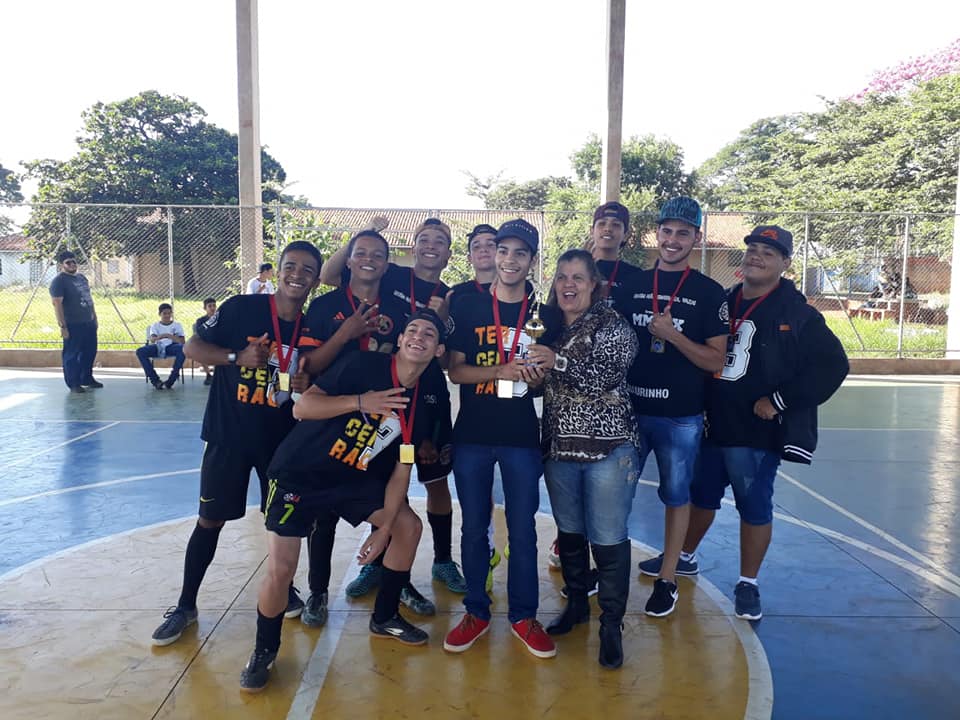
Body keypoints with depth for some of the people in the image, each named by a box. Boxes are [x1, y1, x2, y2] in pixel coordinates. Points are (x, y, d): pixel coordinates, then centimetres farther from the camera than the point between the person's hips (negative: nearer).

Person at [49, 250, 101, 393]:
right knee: (72, 354, 1)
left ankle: (87, 378, 29)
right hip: (73, 325, -8)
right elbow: (57, 304, -17)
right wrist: (62, 326, -21)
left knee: (90, 351, 15)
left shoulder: (82, 277, 13)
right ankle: (73, 384, 9)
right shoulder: (58, 281, -12)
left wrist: (94, 316, 18)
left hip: (89, 322, 8)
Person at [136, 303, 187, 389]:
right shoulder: (155, 325, 13)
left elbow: (183, 342, -1)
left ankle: (171, 380, -31)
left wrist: (171, 336, -21)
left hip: (171, 347, -2)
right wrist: (160, 337, -31)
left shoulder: (177, 325, 12)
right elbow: (152, 340, -6)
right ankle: (155, 380, -23)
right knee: (140, 351, -26)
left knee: (182, 348, -37)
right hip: (158, 347, 2)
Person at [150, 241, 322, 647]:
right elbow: (193, 347, -8)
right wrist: (237, 357, -23)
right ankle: (185, 605, 22)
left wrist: (307, 385, -14)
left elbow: (316, 381, 9)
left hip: (281, 438, 3)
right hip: (228, 435, -2)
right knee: (210, 520, 5)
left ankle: (284, 590, 34)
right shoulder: (241, 308, -11)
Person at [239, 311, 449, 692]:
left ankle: (385, 617, 27)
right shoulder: (363, 364, -20)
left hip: (354, 478, 6)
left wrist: (384, 528, -6)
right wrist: (361, 401, -33)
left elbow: (402, 468, -2)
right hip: (299, 473, -5)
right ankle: (264, 651, 16)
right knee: (280, 570, -14)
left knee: (408, 526, 4)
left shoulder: (428, 399, -4)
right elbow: (302, 407, -22)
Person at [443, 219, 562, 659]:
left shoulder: (546, 316, 5)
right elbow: (455, 370, -3)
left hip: (522, 437, 0)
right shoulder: (468, 309, 3)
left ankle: (524, 616, 23)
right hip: (472, 435, 0)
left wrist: (538, 378, -14)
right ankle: (476, 612, 25)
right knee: (474, 528, 9)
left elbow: (552, 374, 9)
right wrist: (503, 371, -19)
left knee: (523, 528, 7)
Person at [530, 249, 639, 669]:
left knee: (608, 537, -1)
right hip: (559, 446, 5)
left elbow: (608, 375, -20)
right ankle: (576, 603, 34)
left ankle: (612, 624, 14)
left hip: (607, 445, -5)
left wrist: (559, 360, -27)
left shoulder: (613, 325, -5)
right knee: (569, 531, 15)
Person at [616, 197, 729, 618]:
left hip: (681, 416, -2)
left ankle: (667, 579, 24)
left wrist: (674, 336, -20)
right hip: (630, 408, 3)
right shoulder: (632, 284, 5)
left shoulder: (709, 293, -3)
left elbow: (716, 361, -6)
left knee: (676, 495, 10)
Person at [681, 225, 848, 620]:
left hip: (759, 431, -4)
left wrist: (779, 401, -15)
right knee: (701, 495, 19)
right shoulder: (723, 303, 6)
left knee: (755, 507, 7)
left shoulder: (797, 314, -8)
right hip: (711, 426, 5)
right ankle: (684, 557, 41)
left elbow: (832, 365, -13)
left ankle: (748, 584, 25)